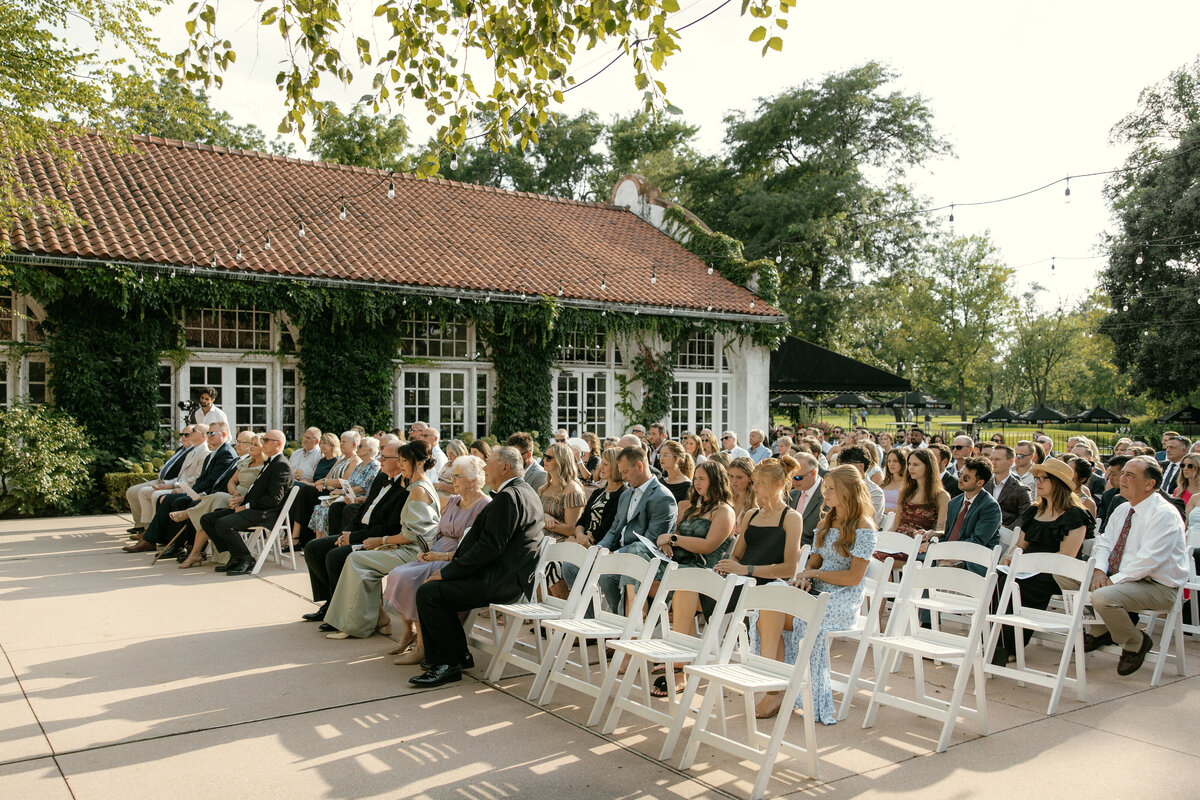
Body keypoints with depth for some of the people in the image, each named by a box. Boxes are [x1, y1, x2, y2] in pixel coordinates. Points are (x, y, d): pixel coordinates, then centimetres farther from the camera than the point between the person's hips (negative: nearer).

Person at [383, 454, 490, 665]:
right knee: (396, 575, -11)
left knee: (411, 579, -26)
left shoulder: (485, 506, -9)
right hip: (437, 557, 9)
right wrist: (428, 552, 4)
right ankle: (409, 632, 3)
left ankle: (422, 647, -17)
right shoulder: (453, 501, 18)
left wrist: (444, 556, -18)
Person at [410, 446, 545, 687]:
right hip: (506, 577, 11)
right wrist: (449, 569, 11)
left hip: (501, 582, -11)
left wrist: (447, 572, -16)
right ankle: (459, 655, 16)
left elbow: (489, 547, -22)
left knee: (428, 592, -14)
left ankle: (448, 663, -4)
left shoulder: (508, 496, -16)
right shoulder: (524, 492, 18)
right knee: (437, 587, 15)